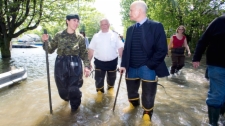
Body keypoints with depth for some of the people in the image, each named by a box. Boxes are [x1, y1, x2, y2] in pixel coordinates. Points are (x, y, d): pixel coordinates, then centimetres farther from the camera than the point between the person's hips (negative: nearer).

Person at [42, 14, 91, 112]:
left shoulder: (80, 37, 2)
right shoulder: (59, 35, 2)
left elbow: (84, 53, 2)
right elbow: (50, 50, 6)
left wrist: (87, 66, -8)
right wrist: (45, 41, -11)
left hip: (75, 65, -1)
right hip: (61, 64, 1)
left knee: (74, 89, -4)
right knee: (62, 89, 10)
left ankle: (74, 106, 29)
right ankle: (67, 97, 49)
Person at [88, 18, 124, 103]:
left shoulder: (115, 35, -2)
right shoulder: (96, 36, 1)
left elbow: (120, 48, -2)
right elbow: (91, 50, 2)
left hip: (112, 61, 0)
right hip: (99, 62, 0)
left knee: (111, 78, 18)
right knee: (98, 79, 5)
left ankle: (110, 88, 46)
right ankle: (99, 92, 28)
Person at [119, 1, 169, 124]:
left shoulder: (156, 26, -7)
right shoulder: (130, 29, 11)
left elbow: (162, 50, -12)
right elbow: (126, 48, 13)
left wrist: (149, 65, -16)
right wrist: (124, 65, 3)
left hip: (148, 69, -5)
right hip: (131, 68, 5)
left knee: (148, 96, 9)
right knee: (131, 91, 21)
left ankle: (147, 114, 37)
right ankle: (133, 103, 53)